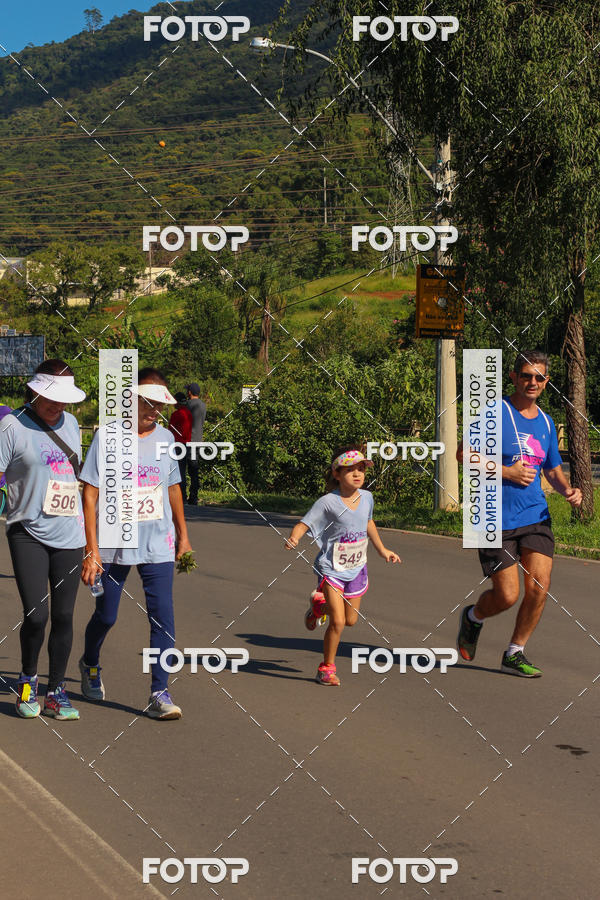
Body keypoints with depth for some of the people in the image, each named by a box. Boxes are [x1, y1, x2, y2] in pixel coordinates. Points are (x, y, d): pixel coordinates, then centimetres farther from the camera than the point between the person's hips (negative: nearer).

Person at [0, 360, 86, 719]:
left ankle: (57, 691, 17)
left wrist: (87, 522, 26)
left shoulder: (70, 423, 11)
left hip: (69, 535, 5)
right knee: (36, 615, -10)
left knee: (63, 615, 5)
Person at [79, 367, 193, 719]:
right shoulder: (107, 436, -8)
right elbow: (90, 495, -9)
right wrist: (91, 551, -14)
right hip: (113, 545, -2)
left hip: (158, 546, 2)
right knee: (106, 616, 12)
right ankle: (90, 664, 41)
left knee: (163, 616, -8)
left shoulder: (166, 438, 5)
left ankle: (160, 693, -4)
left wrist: (183, 535, 23)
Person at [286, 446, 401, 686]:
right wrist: (293, 538, -43)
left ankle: (320, 605, 47)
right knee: (337, 622, -12)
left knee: (351, 620, 16)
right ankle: (327, 668, 8)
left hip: (356, 569, 6)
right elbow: (304, 523, -20)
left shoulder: (366, 497, 0)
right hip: (331, 569, -6)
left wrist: (382, 550, 28)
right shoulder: (328, 502, -18)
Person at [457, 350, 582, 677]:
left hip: (536, 515, 5)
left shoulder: (545, 423, 11)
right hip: (497, 519, -5)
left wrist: (568, 490, 0)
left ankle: (514, 654, 11)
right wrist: (507, 472, -17)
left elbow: (553, 470, 21)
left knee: (539, 587, -8)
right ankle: (473, 617, 29)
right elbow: (464, 454, -10)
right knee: (507, 595, -6)